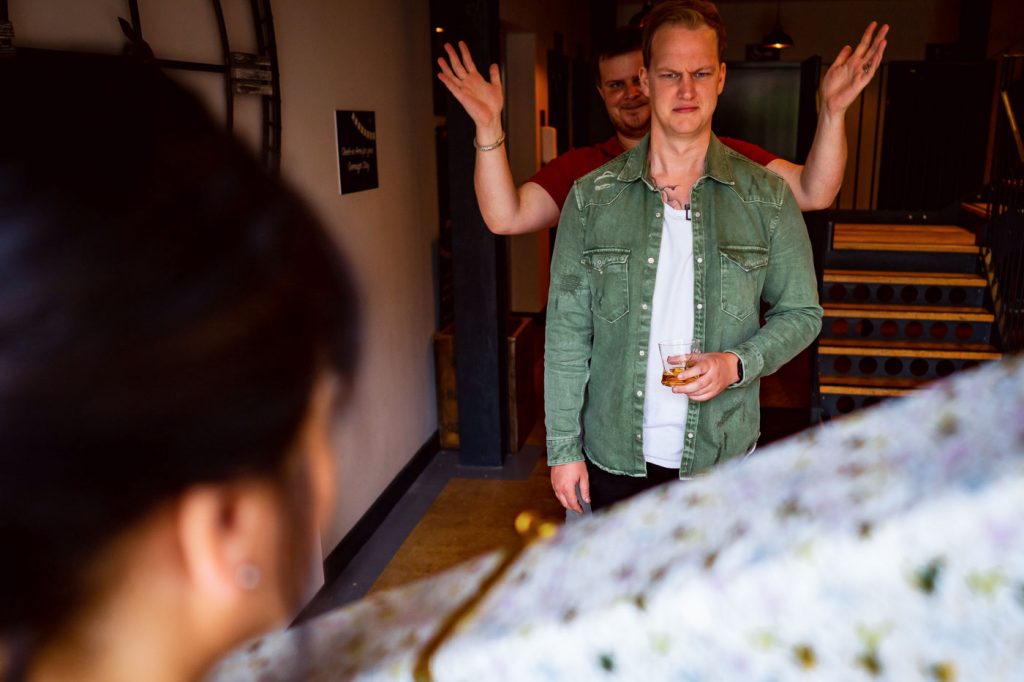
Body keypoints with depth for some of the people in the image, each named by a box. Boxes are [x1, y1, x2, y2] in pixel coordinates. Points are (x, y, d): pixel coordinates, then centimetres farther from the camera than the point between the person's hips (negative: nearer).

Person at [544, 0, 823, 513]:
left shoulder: (767, 197, -3)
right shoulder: (592, 197, -4)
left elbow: (802, 313, 4)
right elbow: (567, 331, -2)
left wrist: (738, 364, -15)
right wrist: (563, 447, -3)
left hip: (722, 454, 0)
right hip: (614, 453, 0)